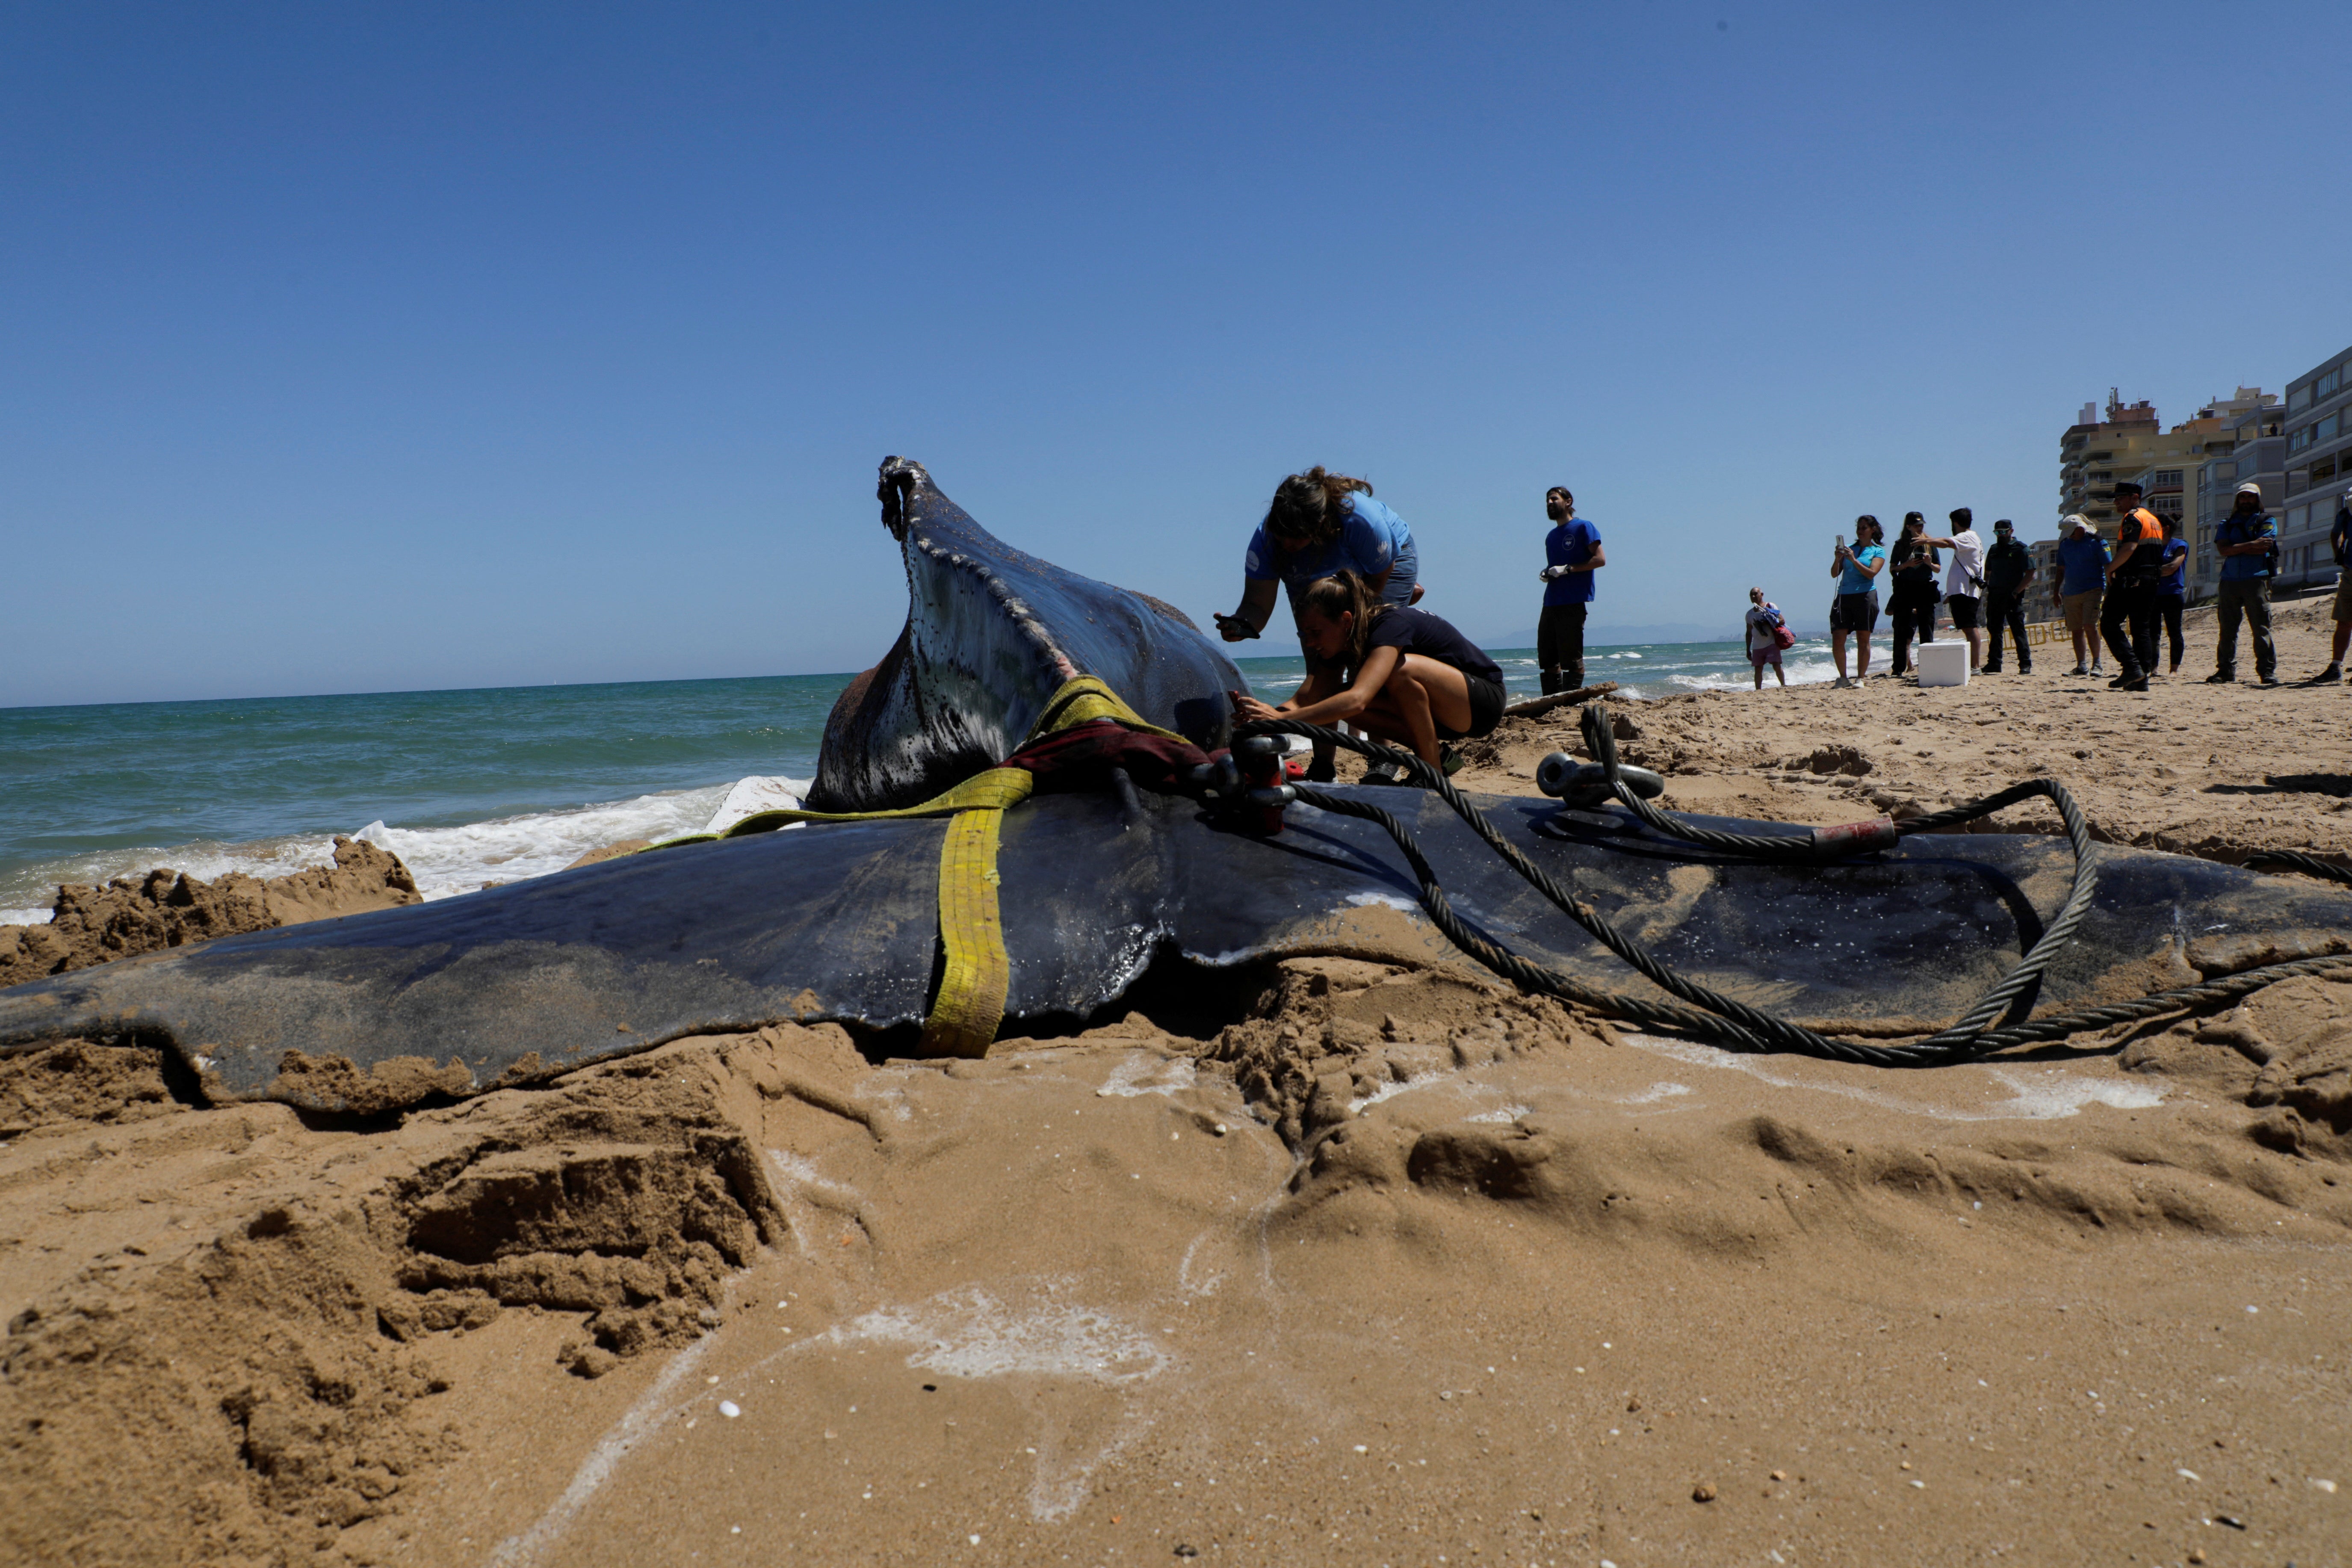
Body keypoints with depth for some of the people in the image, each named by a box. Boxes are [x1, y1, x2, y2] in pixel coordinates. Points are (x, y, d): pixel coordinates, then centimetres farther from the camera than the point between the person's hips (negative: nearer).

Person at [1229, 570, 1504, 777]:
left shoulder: (1391, 624, -30)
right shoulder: (1338, 643, -6)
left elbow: (1357, 700, -44)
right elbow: (1303, 702, -14)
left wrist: (1282, 718, -48)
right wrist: (1266, 714, -34)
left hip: (1484, 699, -7)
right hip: (1435, 711, 7)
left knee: (1402, 668, -35)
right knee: (1338, 701, -13)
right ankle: (1436, 757, -2)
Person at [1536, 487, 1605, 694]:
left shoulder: (1583, 527, 0)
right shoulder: (1551, 536, 22)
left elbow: (1600, 559, -8)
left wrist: (1567, 569, -14)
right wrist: (1546, 574, 7)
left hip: (1573, 602, -8)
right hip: (1551, 603, 8)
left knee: (1571, 658, -7)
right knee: (1547, 657, 6)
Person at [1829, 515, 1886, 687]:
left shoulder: (1878, 551, 7)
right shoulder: (1849, 549, 15)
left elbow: (1871, 573, -9)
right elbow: (1835, 574, 9)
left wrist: (1854, 560, -16)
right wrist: (1838, 559, -8)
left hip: (1865, 596, -3)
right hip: (1844, 596, 3)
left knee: (1863, 639, -2)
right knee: (1837, 639, -5)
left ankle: (1861, 677, 3)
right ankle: (1843, 677, 4)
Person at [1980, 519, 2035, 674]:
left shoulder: (2021, 549, -2)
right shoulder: (1994, 549, 17)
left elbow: (2030, 574, -7)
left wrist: (2016, 592, -14)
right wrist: (1986, 584, 5)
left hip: (2013, 597, -6)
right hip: (1995, 596, 6)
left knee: (2018, 630, -5)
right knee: (1994, 629, 8)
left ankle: (2025, 664, -3)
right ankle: (1994, 664, 14)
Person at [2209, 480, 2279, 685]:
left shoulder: (2266, 521, 9)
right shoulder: (2227, 523, 18)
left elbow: (2263, 548, -7)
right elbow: (2222, 549, 1)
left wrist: (2235, 549, -2)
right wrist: (2251, 545, -9)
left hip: (2257, 579, -3)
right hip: (2230, 581, 3)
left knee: (2262, 628, -6)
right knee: (2227, 629, 3)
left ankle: (2268, 671, -3)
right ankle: (2225, 670, 8)